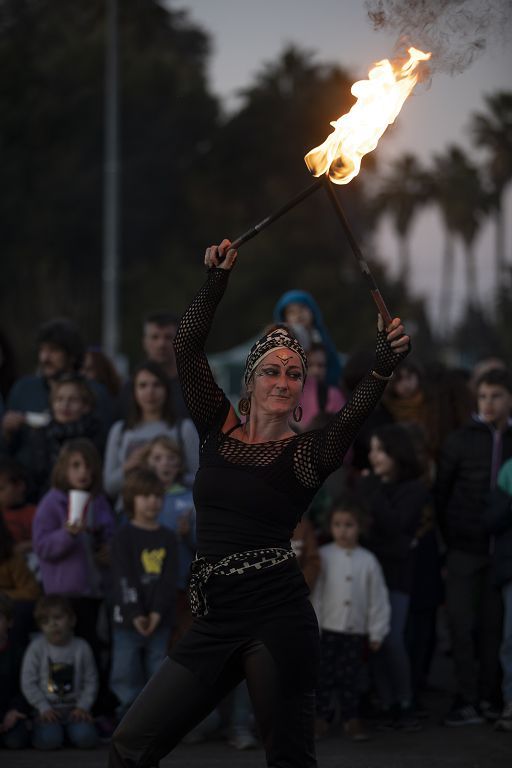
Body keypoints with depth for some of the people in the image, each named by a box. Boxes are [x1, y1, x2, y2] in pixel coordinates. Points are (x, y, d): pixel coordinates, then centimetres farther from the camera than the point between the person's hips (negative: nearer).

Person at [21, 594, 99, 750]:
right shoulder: (36, 648, -5)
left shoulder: (81, 648, 0)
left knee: (85, 737, -24)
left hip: (73, 709, 1)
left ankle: (68, 730, 12)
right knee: (49, 740, -28)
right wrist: (44, 708, -11)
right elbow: (28, 683, -4)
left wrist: (83, 707, -7)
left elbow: (90, 681, 4)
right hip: (47, 710, -1)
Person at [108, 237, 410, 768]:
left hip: (276, 619, -4)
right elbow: (187, 346, 5)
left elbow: (352, 417, -18)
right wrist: (216, 281, -4)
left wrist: (383, 367, -34)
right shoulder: (219, 430, 12)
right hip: (215, 620, 4)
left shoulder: (306, 454, 2)